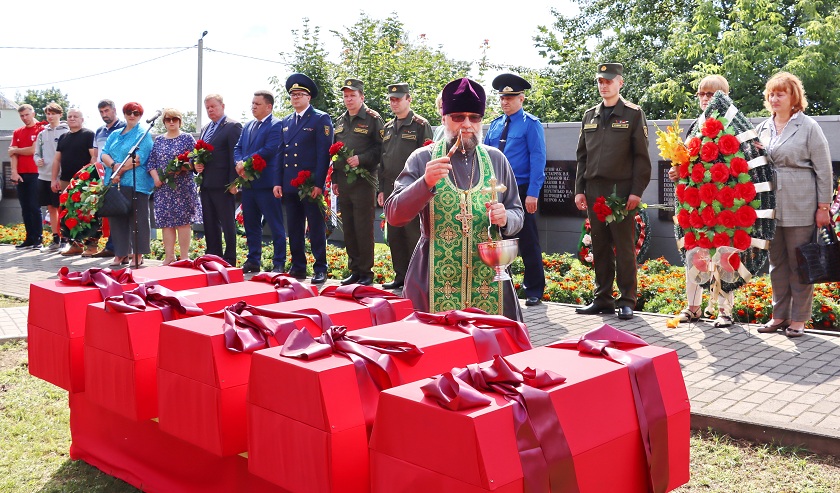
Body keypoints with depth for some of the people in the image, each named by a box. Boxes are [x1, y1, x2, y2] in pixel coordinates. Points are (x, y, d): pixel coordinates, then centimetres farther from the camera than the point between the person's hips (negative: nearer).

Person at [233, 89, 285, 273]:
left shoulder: (276, 125, -7)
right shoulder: (248, 126, 17)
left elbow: (269, 150, -18)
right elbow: (238, 147, 14)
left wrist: (246, 162, -16)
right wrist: (239, 163, -7)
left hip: (266, 183, -8)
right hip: (248, 182, 8)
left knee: (276, 226, -2)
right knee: (251, 224, 13)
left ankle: (279, 264, 3)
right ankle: (253, 261, 22)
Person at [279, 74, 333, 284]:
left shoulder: (321, 119, -2)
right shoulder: (286, 122, 17)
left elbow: (324, 153, -8)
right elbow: (281, 153, 17)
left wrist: (318, 183, -15)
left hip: (311, 184, -6)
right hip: (289, 185, 6)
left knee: (316, 227, -1)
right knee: (294, 228, 10)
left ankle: (320, 269, 5)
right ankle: (297, 266, 18)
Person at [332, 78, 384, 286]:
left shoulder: (373, 119, -2)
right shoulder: (340, 121, 17)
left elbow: (380, 148, -8)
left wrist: (361, 159, -19)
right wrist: (334, 179, 15)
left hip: (364, 181, -6)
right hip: (343, 181, 7)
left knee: (364, 229, -4)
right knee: (348, 229, 9)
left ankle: (366, 272, 4)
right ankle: (354, 270, 18)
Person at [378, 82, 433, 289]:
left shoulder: (420, 125, -2)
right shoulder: (387, 128, 18)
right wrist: (381, 190, 14)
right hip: (390, 189, 7)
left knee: (413, 234, -4)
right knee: (394, 235, 9)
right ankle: (401, 275, 17)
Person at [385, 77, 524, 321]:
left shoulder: (496, 159, 8)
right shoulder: (423, 159, 0)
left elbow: (517, 214, 13)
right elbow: (394, 216, -7)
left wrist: (505, 218, -10)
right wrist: (426, 183, -23)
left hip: (489, 281, 2)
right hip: (435, 282, -2)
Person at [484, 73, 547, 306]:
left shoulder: (531, 124, -5)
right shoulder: (495, 125, 11)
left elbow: (538, 160, -11)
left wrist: (532, 193, -18)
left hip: (522, 192, -6)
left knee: (528, 243, 1)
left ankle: (534, 291, 11)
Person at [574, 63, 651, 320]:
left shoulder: (633, 114, 2)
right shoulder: (589, 116, 15)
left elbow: (641, 156, -3)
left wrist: (636, 191, -11)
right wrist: (579, 189, 8)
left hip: (622, 190, -4)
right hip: (594, 190, 5)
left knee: (624, 247, -1)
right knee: (600, 246, 8)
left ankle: (627, 301, 6)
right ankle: (602, 298, 16)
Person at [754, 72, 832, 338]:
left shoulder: (808, 126, -2)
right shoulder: (762, 128, 11)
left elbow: (823, 169, -4)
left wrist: (823, 207, -8)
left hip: (799, 209, -5)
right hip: (770, 207, 5)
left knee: (800, 265, 2)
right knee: (777, 263, 11)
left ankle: (799, 319, 11)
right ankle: (779, 315, 21)